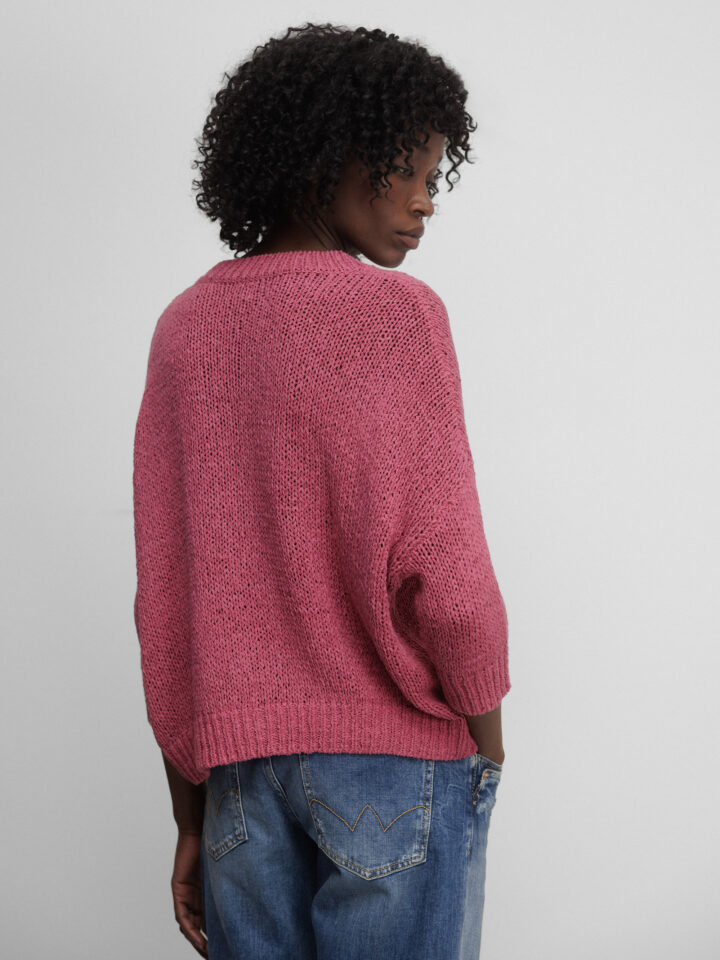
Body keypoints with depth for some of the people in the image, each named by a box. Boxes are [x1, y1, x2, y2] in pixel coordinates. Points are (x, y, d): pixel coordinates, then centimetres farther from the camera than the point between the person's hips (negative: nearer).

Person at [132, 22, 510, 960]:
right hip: (400, 753, -5)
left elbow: (161, 601, 5)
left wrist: (190, 813, 11)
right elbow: (442, 571, -16)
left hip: (239, 768, 5)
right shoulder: (396, 312, -11)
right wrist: (488, 737, 2)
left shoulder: (183, 329, 6)